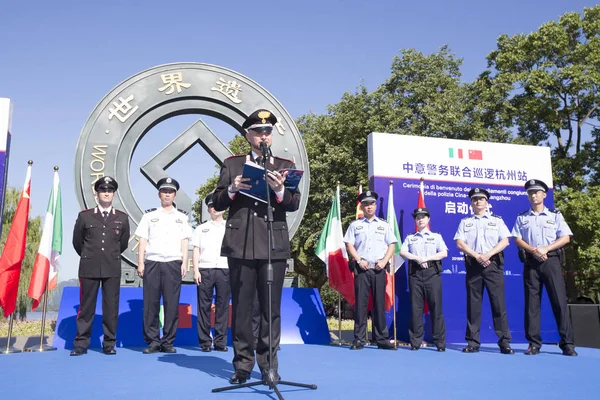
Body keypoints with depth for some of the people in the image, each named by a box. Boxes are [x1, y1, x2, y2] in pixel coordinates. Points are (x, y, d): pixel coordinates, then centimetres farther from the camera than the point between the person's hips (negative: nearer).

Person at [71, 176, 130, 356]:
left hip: (113, 269, 1)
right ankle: (81, 344, 13)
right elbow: (77, 241, 14)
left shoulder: (122, 218, 7)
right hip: (89, 268, 0)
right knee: (86, 307, 4)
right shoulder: (84, 216, 5)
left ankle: (109, 344, 12)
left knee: (111, 307, 3)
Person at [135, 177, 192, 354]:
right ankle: (153, 341, 6)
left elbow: (184, 242, 10)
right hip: (152, 263, 0)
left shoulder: (181, 217, 14)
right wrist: (140, 263, 0)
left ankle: (168, 342, 6)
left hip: (173, 264, 0)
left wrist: (184, 263, 0)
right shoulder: (149, 215, 12)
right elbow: (143, 241, 8)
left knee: (172, 304, -1)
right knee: (151, 303, -2)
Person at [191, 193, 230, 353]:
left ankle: (220, 341, 3)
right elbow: (196, 250, 10)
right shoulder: (201, 228, 16)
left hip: (225, 269, 0)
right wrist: (195, 270, -2)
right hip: (205, 269, 0)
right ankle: (205, 342, 3)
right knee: (204, 306, -2)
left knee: (223, 306, -2)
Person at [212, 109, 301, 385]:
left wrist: (279, 190, -17)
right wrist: (232, 189, -11)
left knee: (271, 307, 4)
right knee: (241, 306, 6)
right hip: (240, 245, 0)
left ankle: (268, 364, 15)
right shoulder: (232, 164, 11)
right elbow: (217, 203, 7)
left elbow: (295, 204, 2)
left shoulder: (285, 166, 11)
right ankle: (243, 364, 17)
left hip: (274, 245, 0)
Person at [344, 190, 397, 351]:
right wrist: (359, 260, -8)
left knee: (379, 304, 3)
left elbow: (391, 245, 10)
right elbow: (349, 244, 5)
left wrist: (384, 261, -5)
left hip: (379, 269, 1)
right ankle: (359, 339, 3)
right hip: (361, 269, -1)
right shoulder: (355, 225, 10)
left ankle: (382, 339, 9)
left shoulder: (384, 225, 13)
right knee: (360, 303, -2)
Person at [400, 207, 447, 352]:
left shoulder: (436, 236, 13)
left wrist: (427, 258, -10)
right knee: (416, 307, 0)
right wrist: (417, 258, -12)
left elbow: (444, 253, 1)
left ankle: (440, 342, 1)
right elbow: (402, 252, 3)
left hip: (432, 272, -1)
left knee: (436, 307, -4)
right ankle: (415, 342, 5)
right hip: (415, 273, 1)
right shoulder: (410, 237, 16)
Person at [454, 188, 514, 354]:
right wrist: (476, 256, -12)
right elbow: (459, 243, 2)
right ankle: (473, 342, 7)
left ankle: (504, 342, 0)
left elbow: (505, 241, 1)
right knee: (473, 304, 2)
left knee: (498, 303, -4)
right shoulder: (465, 221, 13)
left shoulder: (497, 220, 12)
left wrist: (488, 254, -13)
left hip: (493, 264, -1)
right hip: (473, 264, 1)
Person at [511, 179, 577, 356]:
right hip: (531, 263, 1)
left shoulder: (555, 215, 9)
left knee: (560, 301, -5)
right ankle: (534, 344, 5)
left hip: (551, 261, -1)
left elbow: (565, 238, 1)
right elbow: (517, 240, 4)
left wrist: (545, 249, -12)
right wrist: (534, 250, -13)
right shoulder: (522, 218, 12)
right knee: (532, 303, 1)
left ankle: (567, 344, 0)